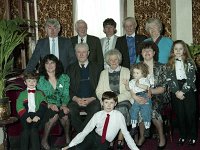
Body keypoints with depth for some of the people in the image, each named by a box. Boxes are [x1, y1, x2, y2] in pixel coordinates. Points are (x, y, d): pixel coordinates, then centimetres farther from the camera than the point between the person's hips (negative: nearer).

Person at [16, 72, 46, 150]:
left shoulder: (39, 93, 21)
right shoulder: (22, 94, 20)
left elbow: (43, 106, 6)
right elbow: (19, 107, 5)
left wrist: (38, 116, -12)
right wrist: (26, 117, -11)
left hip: (37, 115, 0)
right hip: (26, 115, 0)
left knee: (34, 129, -26)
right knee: (26, 129, -26)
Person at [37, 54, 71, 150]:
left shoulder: (64, 78, 7)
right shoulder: (40, 80, 0)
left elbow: (66, 95, 3)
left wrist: (64, 105, -16)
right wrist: (50, 104, -21)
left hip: (61, 105, 2)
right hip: (47, 106, -2)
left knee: (64, 115, -30)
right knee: (54, 115, -32)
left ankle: (67, 136, -1)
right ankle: (44, 140, -13)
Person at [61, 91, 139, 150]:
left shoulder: (119, 115, -8)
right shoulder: (97, 115, -3)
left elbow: (126, 133, -2)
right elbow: (85, 131, -4)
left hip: (104, 143, 0)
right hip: (93, 136, 0)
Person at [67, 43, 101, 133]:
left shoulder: (95, 68, 13)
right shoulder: (71, 69, 16)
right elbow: (68, 88, 10)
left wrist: (92, 99, -9)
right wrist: (75, 98, -9)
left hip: (92, 100, -1)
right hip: (76, 100, 1)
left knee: (96, 109, -33)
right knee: (70, 110, -31)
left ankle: (82, 131, -15)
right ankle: (81, 133, -11)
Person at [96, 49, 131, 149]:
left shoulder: (126, 71, 11)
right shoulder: (104, 73, 20)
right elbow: (99, 91, 12)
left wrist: (117, 98, -15)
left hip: (123, 100, -1)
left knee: (122, 109, -34)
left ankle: (120, 139, -23)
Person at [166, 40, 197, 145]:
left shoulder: (189, 62, 2)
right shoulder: (170, 63, 8)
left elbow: (191, 78, -6)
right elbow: (170, 79, 0)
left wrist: (182, 91, -12)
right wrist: (177, 92, -10)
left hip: (188, 90, -1)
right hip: (176, 92, 2)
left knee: (190, 113, 0)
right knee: (180, 114, 4)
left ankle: (192, 136, 12)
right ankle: (182, 135, 15)